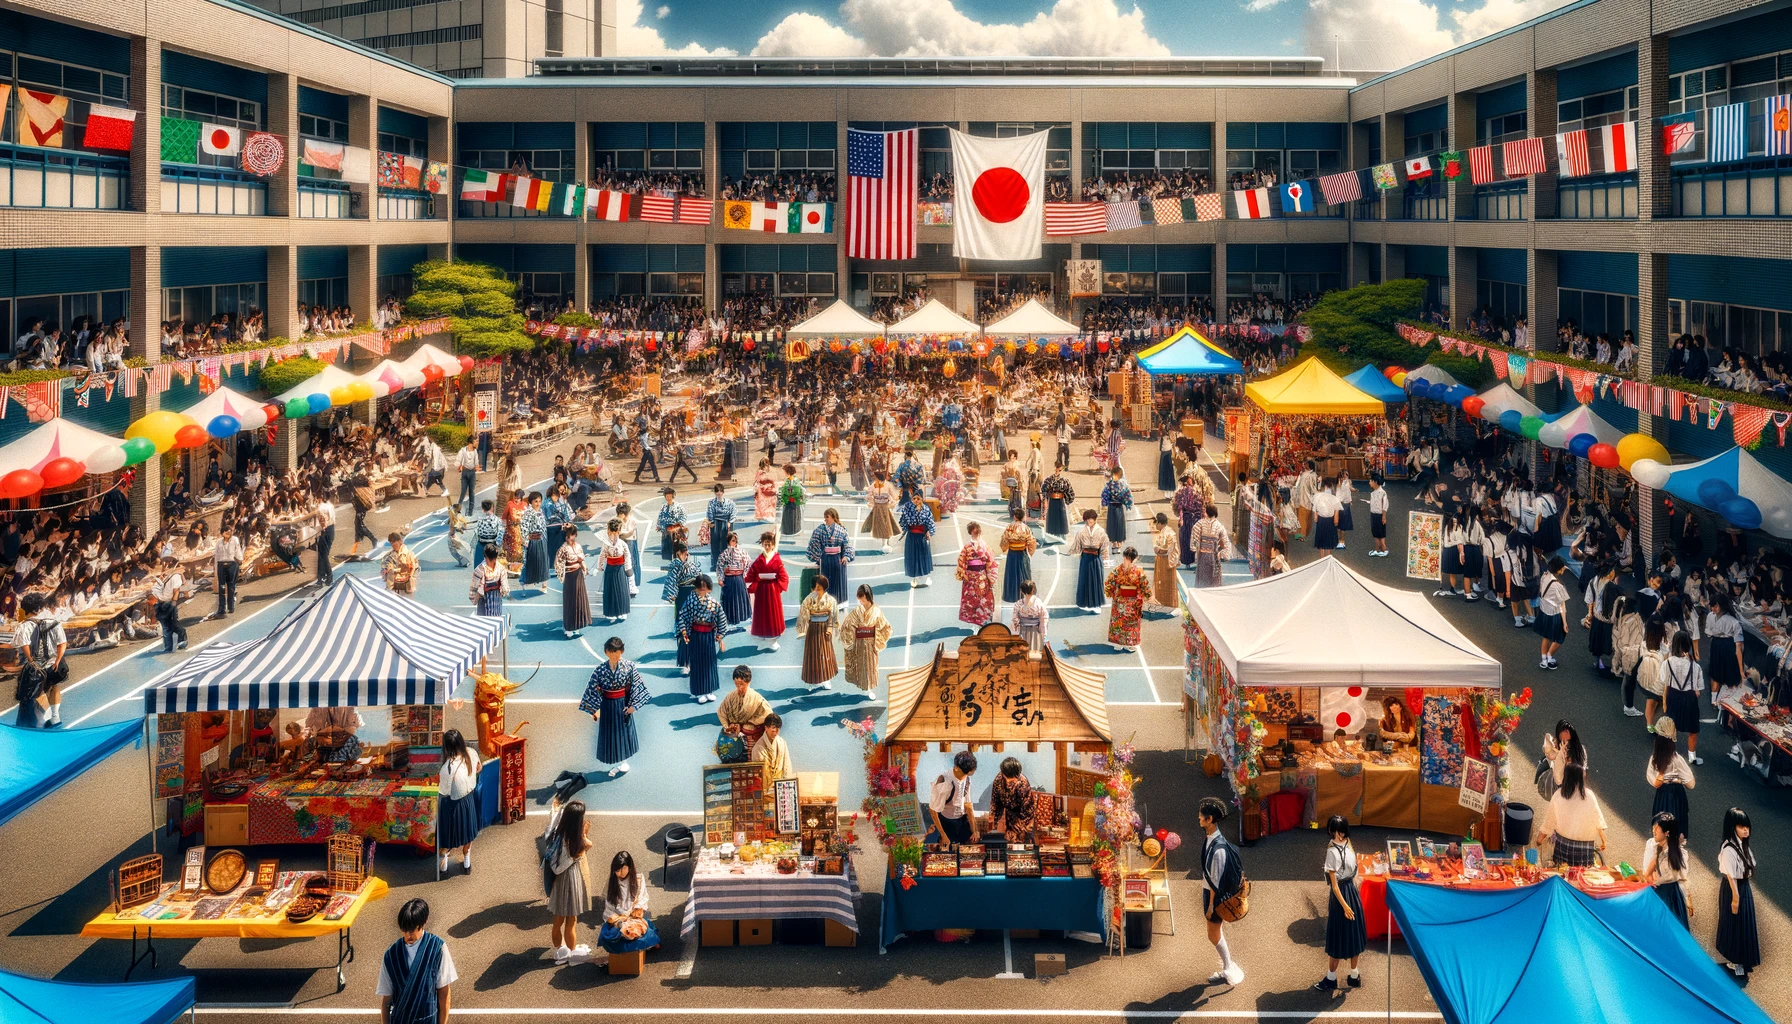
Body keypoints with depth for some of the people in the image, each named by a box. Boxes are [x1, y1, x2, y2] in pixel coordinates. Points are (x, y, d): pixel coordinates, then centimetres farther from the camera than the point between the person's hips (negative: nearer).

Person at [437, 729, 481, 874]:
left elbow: (444, 791, -23)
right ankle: (467, 862, 49)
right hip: (468, 798, 5)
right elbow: (478, 769, 3)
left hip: (452, 803, -5)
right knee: (466, 829, 28)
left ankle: (443, 861, 48)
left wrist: (439, 783, -2)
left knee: (447, 831, 23)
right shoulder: (471, 754, -20)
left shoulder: (448, 767, -39)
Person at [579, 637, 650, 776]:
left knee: (625, 732, 8)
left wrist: (633, 704, -9)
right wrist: (594, 709, -4)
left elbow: (636, 686, -6)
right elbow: (593, 690, -4)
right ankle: (618, 764, 23)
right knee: (610, 734, 9)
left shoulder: (629, 666, -12)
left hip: (623, 703, -1)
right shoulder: (600, 669, -10)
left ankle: (624, 762, 26)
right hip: (607, 705, 1)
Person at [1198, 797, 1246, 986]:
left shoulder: (1218, 848, -31)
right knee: (1217, 933, 20)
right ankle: (1227, 967, 32)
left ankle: (1228, 969, 18)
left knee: (1214, 935, 4)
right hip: (1209, 891, 9)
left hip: (1216, 895, -9)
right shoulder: (1209, 840, -1)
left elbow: (1216, 880, -24)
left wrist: (1211, 905, -18)